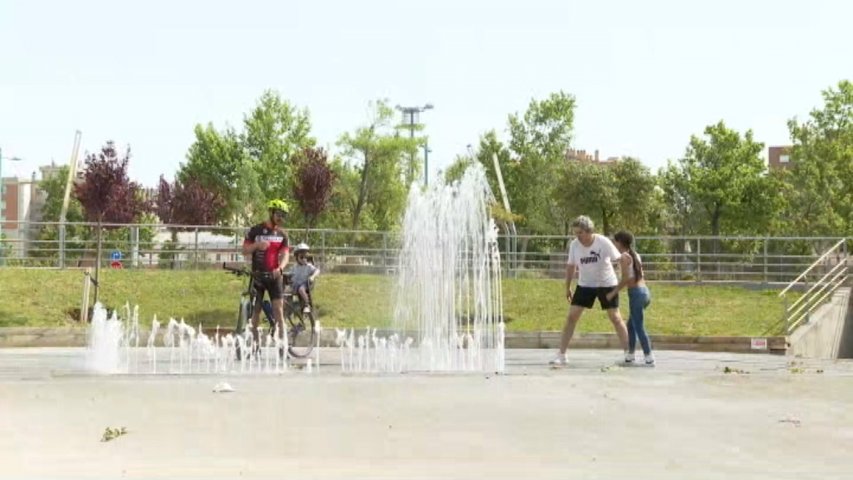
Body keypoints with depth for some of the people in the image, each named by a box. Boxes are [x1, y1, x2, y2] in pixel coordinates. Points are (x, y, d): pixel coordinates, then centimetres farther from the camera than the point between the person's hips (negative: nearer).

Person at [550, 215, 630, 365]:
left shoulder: (603, 242, -19)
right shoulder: (574, 245, -9)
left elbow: (619, 260, -14)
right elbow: (571, 266, 5)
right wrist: (568, 287, 10)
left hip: (606, 284, -3)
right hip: (585, 285, 3)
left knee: (615, 318, -1)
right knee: (571, 316, -5)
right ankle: (561, 355, 0)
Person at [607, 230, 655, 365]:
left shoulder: (624, 257, -9)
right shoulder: (635, 255, 15)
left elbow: (626, 278, -17)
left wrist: (613, 292, -11)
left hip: (636, 293, -8)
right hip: (644, 291, 8)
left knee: (639, 327, -1)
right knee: (631, 324, 18)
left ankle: (649, 357, 0)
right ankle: (630, 355, 23)